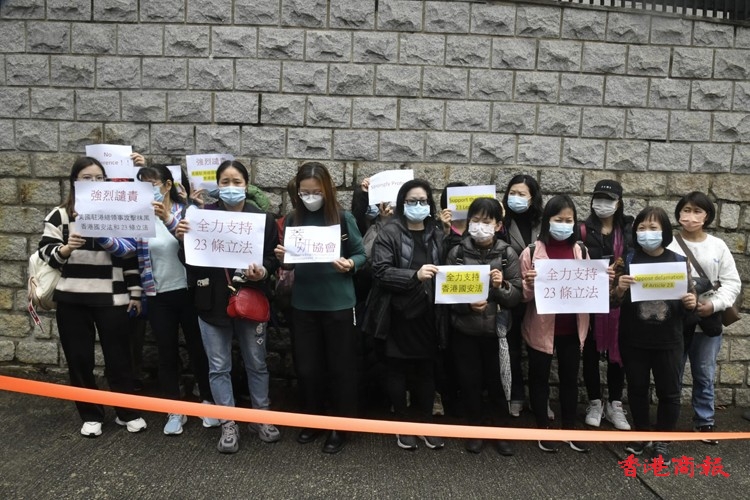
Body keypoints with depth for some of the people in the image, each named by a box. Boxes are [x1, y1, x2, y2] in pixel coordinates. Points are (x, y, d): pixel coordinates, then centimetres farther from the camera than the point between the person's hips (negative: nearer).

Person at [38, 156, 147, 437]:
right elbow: (46, 254, 0)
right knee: (79, 358, 7)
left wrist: (135, 292, 4)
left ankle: (127, 412, 21)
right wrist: (66, 248, -22)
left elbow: (130, 255, 8)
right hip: (72, 300, 0)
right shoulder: (59, 216, 3)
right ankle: (91, 415, 23)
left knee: (118, 356, 6)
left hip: (111, 299, 0)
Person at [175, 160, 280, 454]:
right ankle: (228, 425, 23)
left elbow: (274, 256, 0)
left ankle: (261, 418, 32)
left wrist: (263, 271, -20)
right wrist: (181, 239, -19)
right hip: (213, 303, 0)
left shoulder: (263, 218, -2)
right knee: (219, 367, 8)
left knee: (256, 363, 14)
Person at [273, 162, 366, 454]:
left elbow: (361, 255, -1)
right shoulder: (293, 219, 2)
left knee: (340, 366, 8)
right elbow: (289, 260, 10)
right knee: (306, 367, 12)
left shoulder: (343, 218, -7)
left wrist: (350, 265, -22)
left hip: (338, 304, -3)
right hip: (303, 304, 3)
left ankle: (341, 427, 24)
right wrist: (282, 258, -12)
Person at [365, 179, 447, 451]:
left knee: (426, 370, 12)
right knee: (397, 370, 9)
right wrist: (414, 275, -27)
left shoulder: (437, 235, 8)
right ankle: (403, 425, 26)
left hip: (426, 315, 4)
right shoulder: (389, 233, -7)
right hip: (397, 315, -3)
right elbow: (380, 271, -16)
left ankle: (426, 423, 29)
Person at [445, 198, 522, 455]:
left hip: (496, 328, 0)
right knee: (469, 381, 8)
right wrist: (468, 304, -18)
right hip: (465, 329, 1)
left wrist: (501, 287, -21)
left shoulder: (507, 254, -3)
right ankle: (474, 430, 29)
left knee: (497, 381, 7)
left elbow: (517, 295, -3)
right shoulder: (457, 253, -3)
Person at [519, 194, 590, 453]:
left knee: (570, 378, 16)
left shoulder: (580, 251, 3)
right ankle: (543, 429, 27)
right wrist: (529, 284, -27)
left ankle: (570, 428, 32)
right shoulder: (531, 252, -9)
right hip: (541, 328, -3)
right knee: (539, 378, 11)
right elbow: (524, 296, -7)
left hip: (572, 327, 3)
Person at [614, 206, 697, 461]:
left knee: (669, 392, 8)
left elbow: (686, 304, 8)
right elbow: (615, 301, -5)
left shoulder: (679, 261, 0)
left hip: (668, 341, 0)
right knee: (637, 389, 13)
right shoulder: (628, 260, -3)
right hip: (633, 340, 0)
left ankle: (662, 441, 27)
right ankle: (641, 434, 32)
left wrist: (691, 303, -14)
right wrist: (619, 289, -25)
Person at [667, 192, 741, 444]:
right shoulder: (669, 245, -6)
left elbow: (732, 282, 3)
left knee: (705, 376, 14)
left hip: (708, 322, 2)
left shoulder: (718, 246, 3)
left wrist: (714, 304, -11)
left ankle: (705, 422, 30)